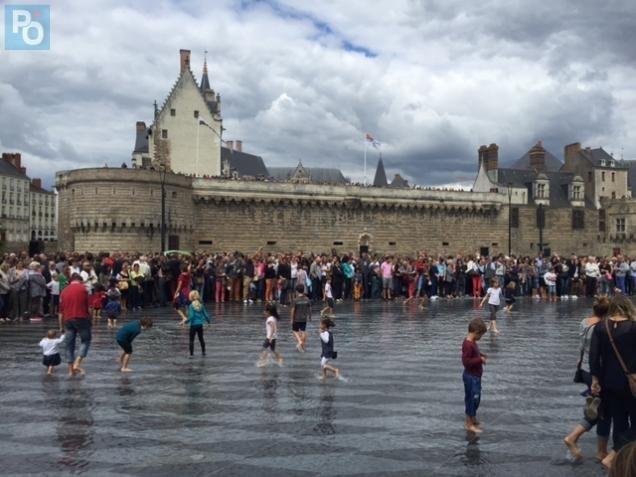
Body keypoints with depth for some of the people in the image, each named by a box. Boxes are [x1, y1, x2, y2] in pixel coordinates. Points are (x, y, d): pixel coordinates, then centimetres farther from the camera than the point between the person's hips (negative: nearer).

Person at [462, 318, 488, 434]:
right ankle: (469, 424, 10)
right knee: (473, 398, -1)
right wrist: (480, 360, -23)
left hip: (475, 376, 10)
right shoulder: (468, 344, -26)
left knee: (474, 398, 21)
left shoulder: (472, 342, 6)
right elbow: (466, 361, -29)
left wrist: (482, 355, 7)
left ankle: (473, 419, 35)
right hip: (471, 377, -10)